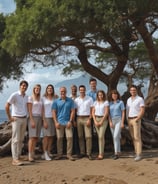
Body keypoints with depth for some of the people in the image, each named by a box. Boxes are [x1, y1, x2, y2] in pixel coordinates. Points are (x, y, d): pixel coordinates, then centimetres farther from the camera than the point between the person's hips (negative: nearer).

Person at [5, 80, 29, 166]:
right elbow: (7, 106, -12)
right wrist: (10, 118, -10)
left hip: (24, 119, 6)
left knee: (21, 139, 10)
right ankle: (15, 159, -6)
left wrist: (26, 116, 11)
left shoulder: (26, 97, 9)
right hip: (16, 119, -6)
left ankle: (18, 156, 19)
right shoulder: (14, 95, -10)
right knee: (15, 139, -7)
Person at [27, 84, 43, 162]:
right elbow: (29, 110, -8)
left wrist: (42, 120, 6)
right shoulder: (30, 98, -1)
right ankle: (30, 155, -9)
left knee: (36, 137, 3)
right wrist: (32, 120, -15)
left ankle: (33, 154, 7)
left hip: (39, 118, 6)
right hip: (32, 117, -6)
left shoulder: (40, 99, 15)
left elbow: (42, 110, 14)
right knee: (32, 137, -11)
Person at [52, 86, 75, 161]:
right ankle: (59, 154, 13)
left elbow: (72, 111, 3)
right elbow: (54, 112, 4)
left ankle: (69, 154, 4)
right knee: (59, 138, 3)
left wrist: (70, 121, -6)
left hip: (68, 122, 0)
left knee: (70, 137, -5)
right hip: (59, 122, 0)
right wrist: (56, 122, -5)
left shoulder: (70, 101, 5)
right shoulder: (56, 101, 6)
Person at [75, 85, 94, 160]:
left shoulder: (89, 99, 3)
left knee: (88, 136, -8)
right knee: (80, 136, 6)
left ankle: (89, 153, -3)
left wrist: (89, 119, -10)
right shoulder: (76, 100, 9)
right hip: (79, 118, 3)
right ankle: (82, 152, 14)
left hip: (87, 118, -3)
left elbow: (91, 110, 1)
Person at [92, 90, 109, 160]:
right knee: (99, 136, 6)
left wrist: (101, 121, -12)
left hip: (103, 119, -4)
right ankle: (101, 152, 14)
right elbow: (93, 112, 7)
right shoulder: (95, 102, 10)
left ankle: (101, 154, -8)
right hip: (96, 119, 4)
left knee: (101, 136, -11)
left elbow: (106, 113, -7)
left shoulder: (106, 102, -1)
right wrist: (95, 121, -4)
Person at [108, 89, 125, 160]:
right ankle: (118, 152, 18)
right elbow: (108, 113, 3)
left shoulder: (121, 102, -3)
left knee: (116, 136, -16)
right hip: (111, 121, 4)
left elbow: (123, 113, -5)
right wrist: (110, 122, -9)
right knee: (115, 137, 7)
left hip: (118, 120, -4)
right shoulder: (110, 103, 7)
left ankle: (116, 153, -11)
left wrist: (122, 123, -12)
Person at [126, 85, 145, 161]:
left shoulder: (140, 99, -7)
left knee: (137, 137, -10)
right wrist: (127, 120, 4)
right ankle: (137, 153, 15)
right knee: (133, 137, 8)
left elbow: (142, 111, -13)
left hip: (136, 120, -6)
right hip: (129, 120, 6)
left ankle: (139, 155, -8)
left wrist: (137, 119, -20)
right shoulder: (129, 100, 13)